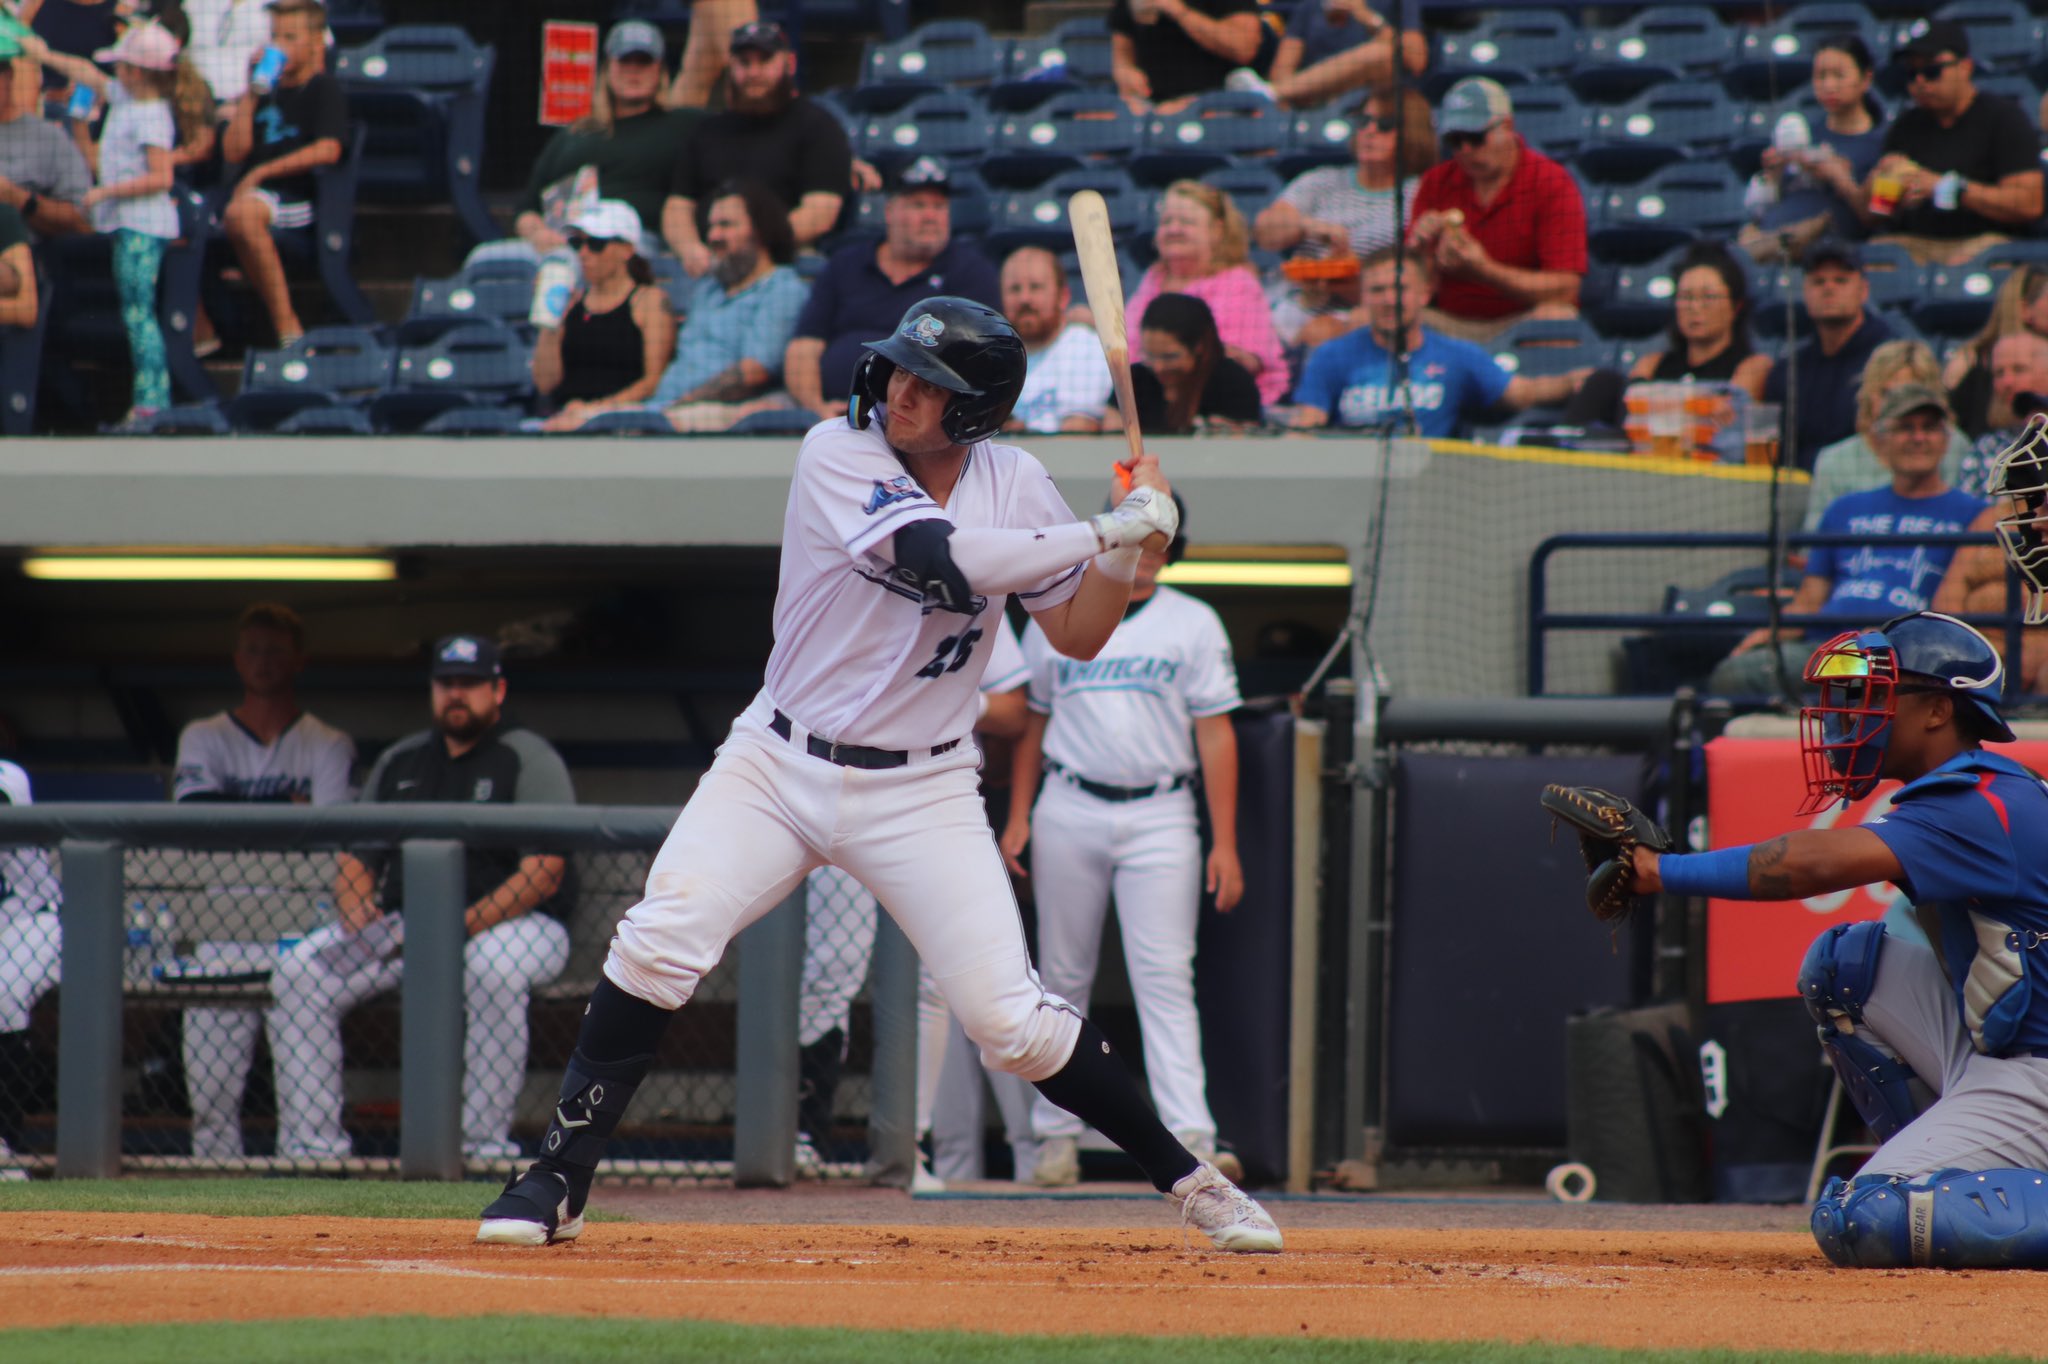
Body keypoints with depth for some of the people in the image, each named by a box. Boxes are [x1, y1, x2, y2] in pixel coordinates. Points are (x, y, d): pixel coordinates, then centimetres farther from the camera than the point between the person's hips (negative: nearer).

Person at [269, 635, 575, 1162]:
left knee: (494, 966, -41)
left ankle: (485, 1144, -34)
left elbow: (543, 875, -16)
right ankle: (312, 1147, -14)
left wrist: (464, 926, -26)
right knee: (297, 971, -14)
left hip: (517, 922, -5)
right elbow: (353, 862, 16)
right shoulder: (399, 762, 14)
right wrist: (361, 914, -8)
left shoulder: (529, 759, -5)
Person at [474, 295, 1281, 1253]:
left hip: (919, 794, 1)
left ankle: (1187, 1180, 11)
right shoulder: (838, 456, -13)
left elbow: (1077, 636, 7)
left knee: (1011, 1020, -6)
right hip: (779, 766, -1)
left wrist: (1126, 555, -12)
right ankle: (557, 1182, -9)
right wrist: (1111, 531, -23)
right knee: (659, 944, -20)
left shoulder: (1014, 485, 0)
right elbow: (945, 559, -27)